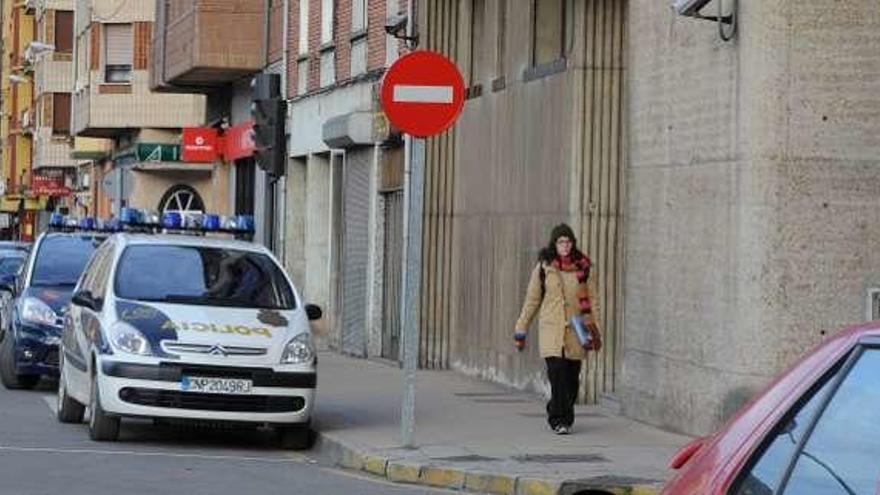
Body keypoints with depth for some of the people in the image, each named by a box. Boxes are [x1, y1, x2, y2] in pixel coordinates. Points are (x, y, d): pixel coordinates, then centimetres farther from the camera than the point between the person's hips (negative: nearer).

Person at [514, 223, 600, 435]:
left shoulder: (582, 267, 7)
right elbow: (532, 300, 10)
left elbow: (589, 300, 12)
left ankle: (563, 418, 21)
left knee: (572, 377, 3)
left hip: (575, 330, 2)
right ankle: (559, 420, -8)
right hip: (551, 330, -2)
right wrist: (520, 330, 11)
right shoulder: (543, 267, 4)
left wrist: (593, 330, 5)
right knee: (557, 373, -15)